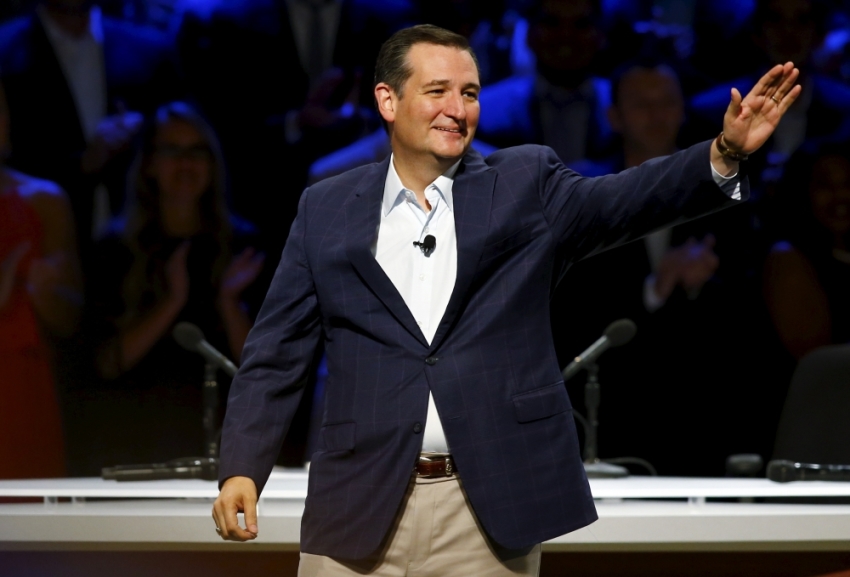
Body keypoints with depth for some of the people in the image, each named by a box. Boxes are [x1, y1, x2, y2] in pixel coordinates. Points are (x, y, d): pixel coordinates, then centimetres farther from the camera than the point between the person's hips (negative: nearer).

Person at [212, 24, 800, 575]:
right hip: (360, 503, 1)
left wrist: (723, 153, -28)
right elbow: (276, 354, 7)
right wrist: (241, 469, -4)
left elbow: (621, 201, -11)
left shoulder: (525, 184, 6)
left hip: (492, 510, 0)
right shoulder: (327, 210, 8)